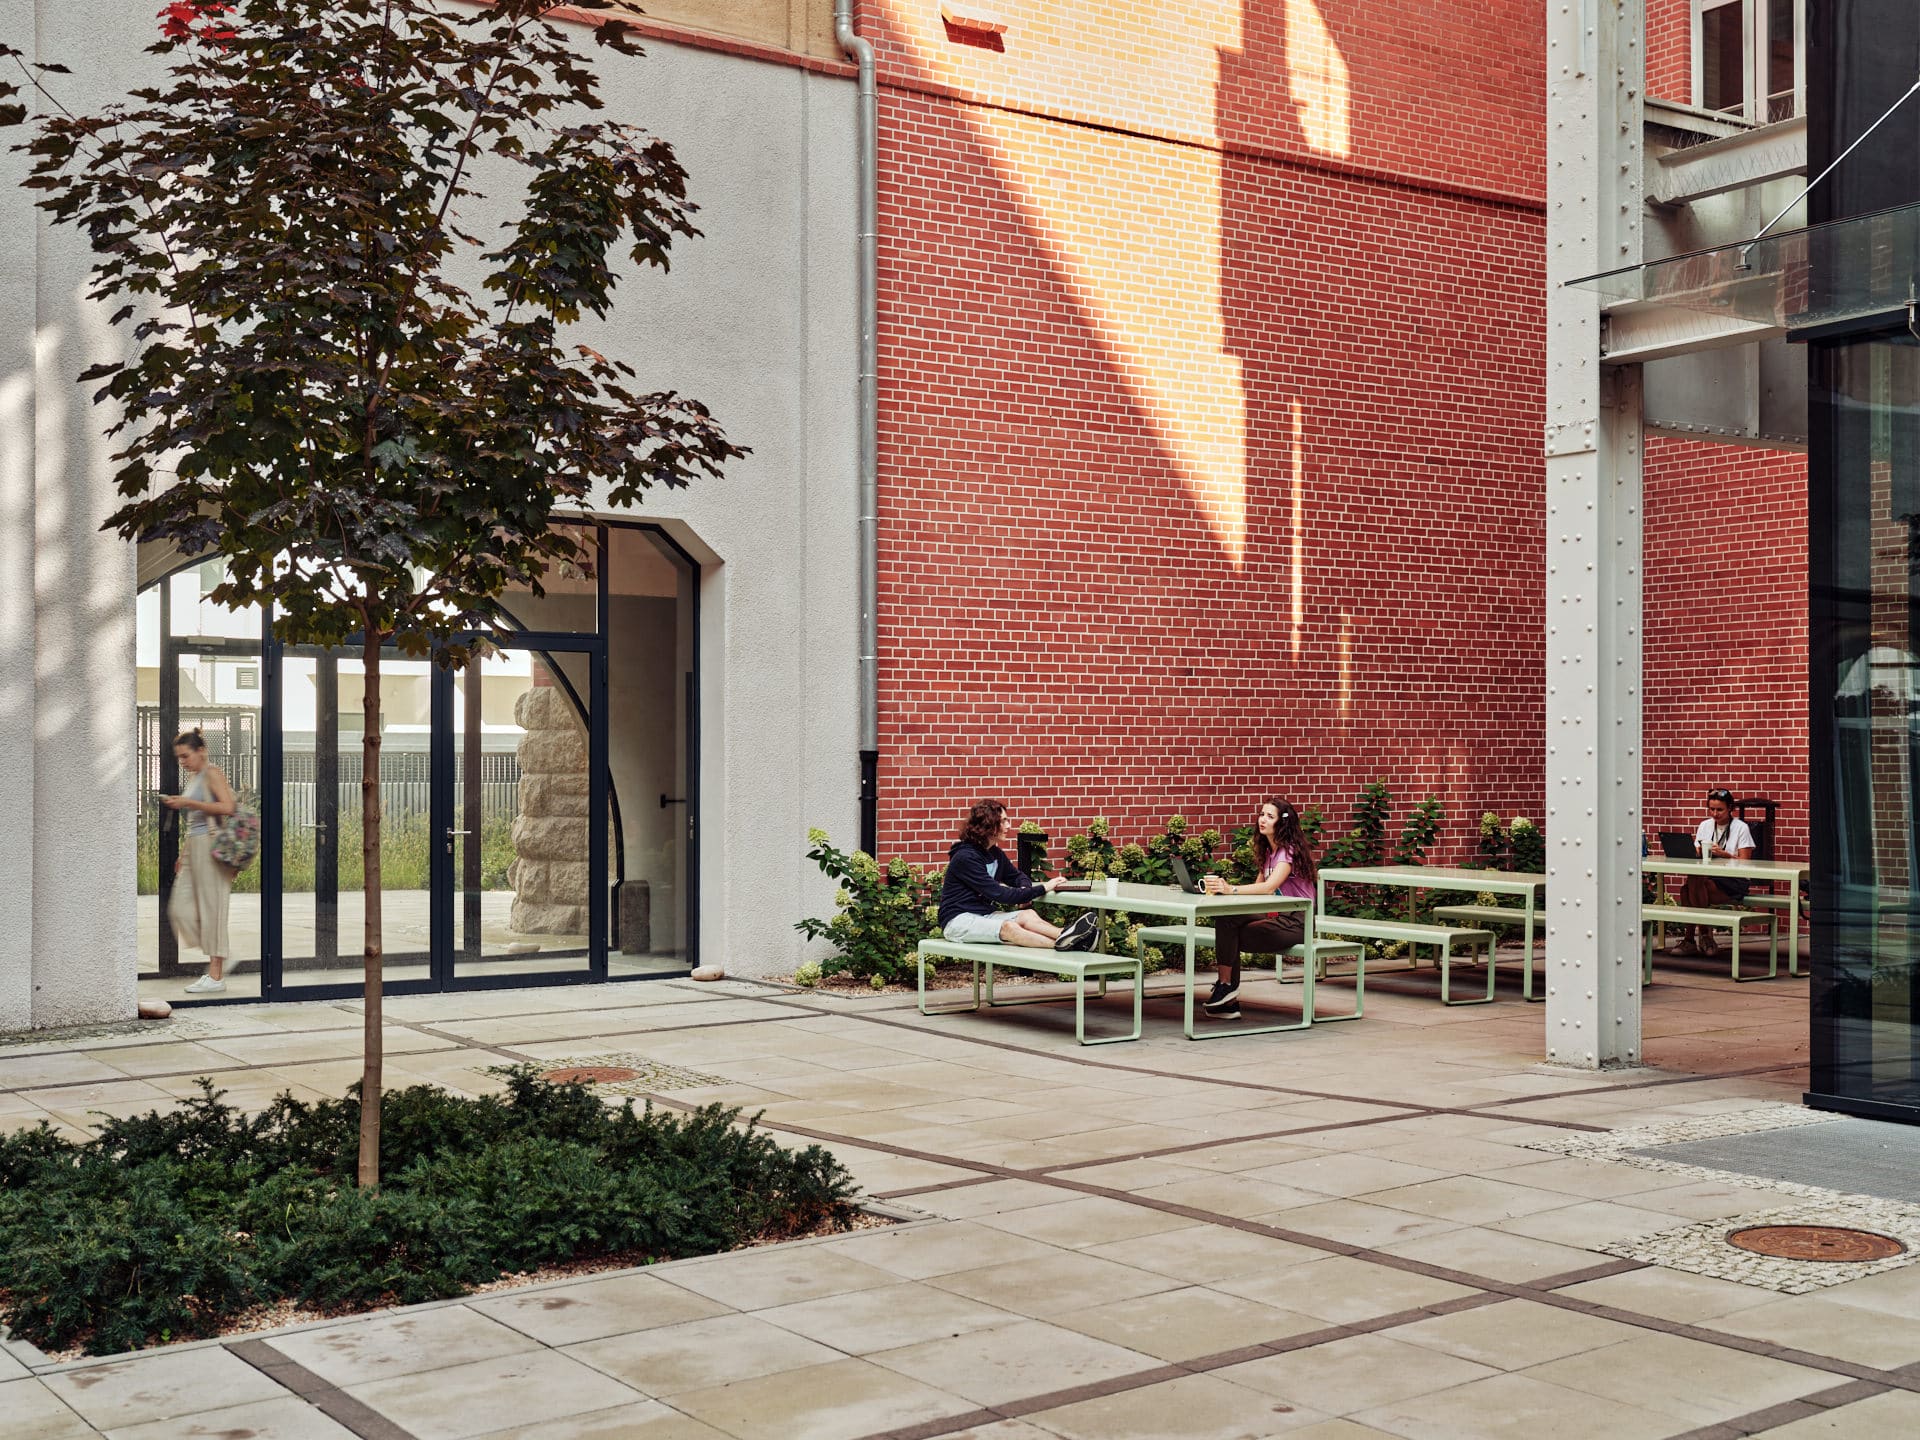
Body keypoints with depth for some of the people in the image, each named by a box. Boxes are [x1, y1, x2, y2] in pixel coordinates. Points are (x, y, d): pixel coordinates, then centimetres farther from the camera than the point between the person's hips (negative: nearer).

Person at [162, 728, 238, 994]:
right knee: (180, 908, 5)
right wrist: (183, 854, 21)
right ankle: (218, 958, 15)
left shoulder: (212, 773, -7)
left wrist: (187, 802, -18)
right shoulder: (192, 777, 18)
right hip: (193, 846, 9)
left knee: (211, 906, -6)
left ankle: (216, 976, -1)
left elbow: (227, 807, -21)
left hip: (210, 844, -9)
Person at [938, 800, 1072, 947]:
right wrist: (1043, 889, -21)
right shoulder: (966, 857, -17)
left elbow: (1017, 876, 23)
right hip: (958, 919, -8)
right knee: (1008, 927, -35)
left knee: (1027, 916, -21)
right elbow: (998, 894, -21)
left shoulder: (996, 853, 12)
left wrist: (1025, 888, -4)